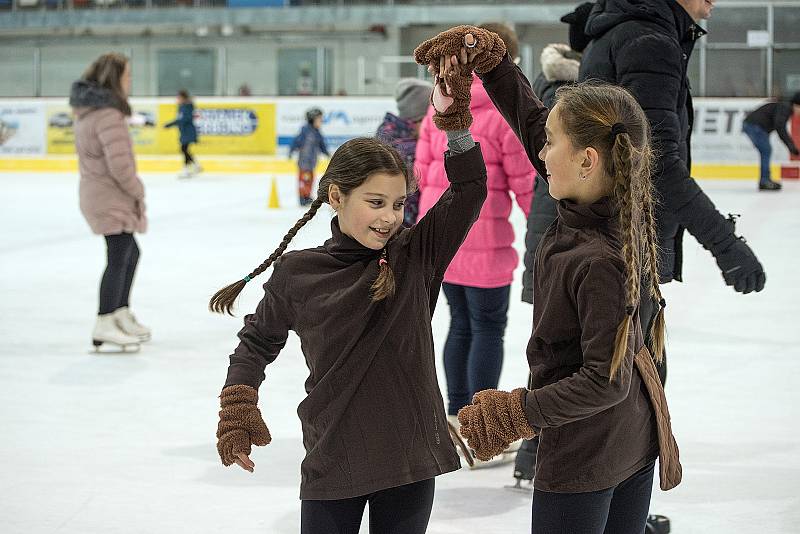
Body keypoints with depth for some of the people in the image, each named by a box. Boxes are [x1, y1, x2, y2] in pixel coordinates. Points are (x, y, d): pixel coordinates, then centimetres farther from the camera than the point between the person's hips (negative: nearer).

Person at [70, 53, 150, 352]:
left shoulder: (86, 110, 10)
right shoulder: (109, 115, -21)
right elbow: (119, 164, -24)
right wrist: (138, 191, -8)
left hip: (94, 193, 10)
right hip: (111, 198, -10)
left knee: (130, 253, 21)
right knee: (119, 259, -3)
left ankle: (121, 315, 31)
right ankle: (104, 327, 0)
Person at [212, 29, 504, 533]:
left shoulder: (417, 254, -3)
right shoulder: (297, 273, -6)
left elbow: (469, 191, -11)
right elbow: (258, 341, 8)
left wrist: (455, 118, -21)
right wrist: (238, 406, -3)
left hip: (412, 456, 1)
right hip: (333, 462, -1)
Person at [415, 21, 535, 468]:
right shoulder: (507, 111, -12)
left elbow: (423, 168, 11)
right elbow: (526, 182, -10)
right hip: (483, 238, -6)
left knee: (461, 325, 18)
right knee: (489, 329, 2)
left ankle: (457, 416, 26)